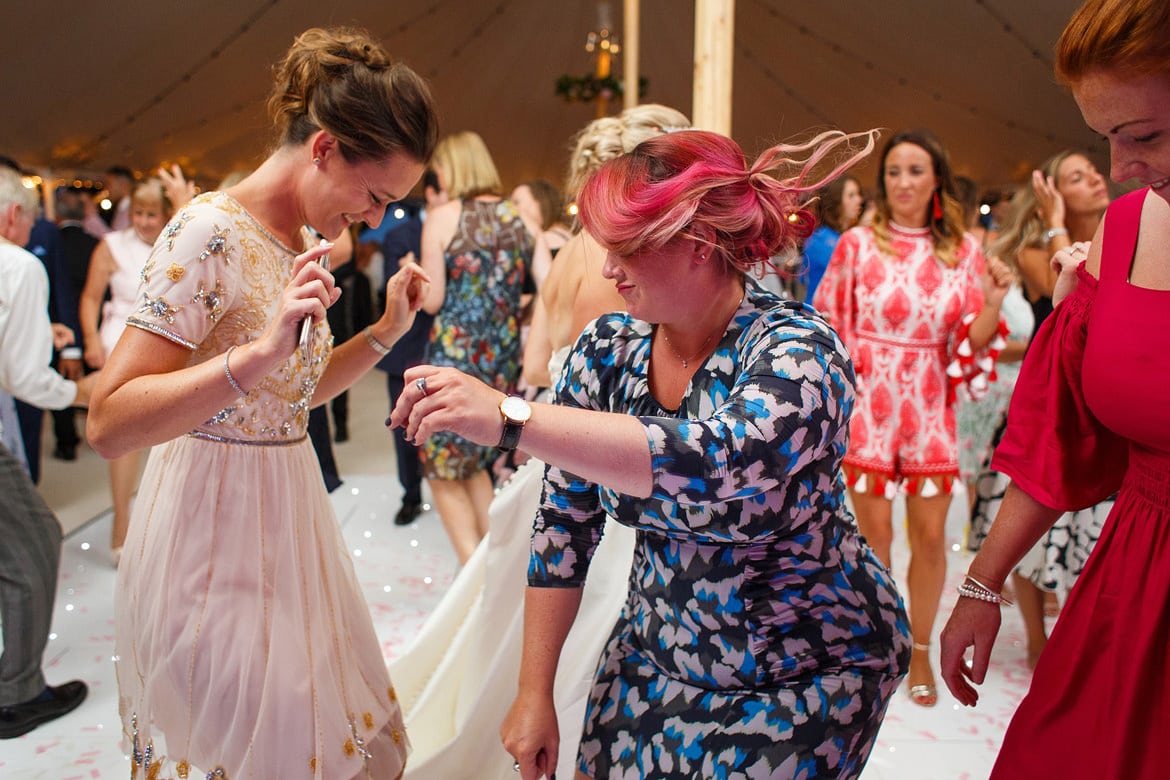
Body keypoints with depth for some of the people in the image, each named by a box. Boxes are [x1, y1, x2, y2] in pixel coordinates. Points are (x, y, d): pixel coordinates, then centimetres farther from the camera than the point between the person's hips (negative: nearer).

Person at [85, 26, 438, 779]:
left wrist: (385, 333, 3)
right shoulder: (210, 232, -18)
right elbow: (110, 422, -23)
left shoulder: (302, 239, 7)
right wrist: (258, 352, -34)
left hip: (288, 518, 8)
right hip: (217, 533, -8)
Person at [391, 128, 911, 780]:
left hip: (802, 677, -4)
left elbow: (719, 464, -44)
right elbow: (566, 523, -5)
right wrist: (535, 693, -3)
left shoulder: (798, 352, -23)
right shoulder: (606, 350, -9)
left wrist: (508, 416, -48)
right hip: (655, 656, 4)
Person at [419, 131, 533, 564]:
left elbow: (431, 300, -8)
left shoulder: (442, 218, -8)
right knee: (475, 465, 22)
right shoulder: (518, 216, 6)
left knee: (444, 472, 9)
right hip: (504, 356, 6)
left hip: (456, 353, -6)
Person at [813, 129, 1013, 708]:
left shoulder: (962, 250, 5)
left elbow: (971, 342, 5)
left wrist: (993, 303, -14)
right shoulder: (857, 243, -1)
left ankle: (920, 650, 25)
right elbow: (828, 326, 1)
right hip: (867, 404, -2)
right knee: (874, 532, 4)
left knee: (930, 534, 5)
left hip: (930, 409, 2)